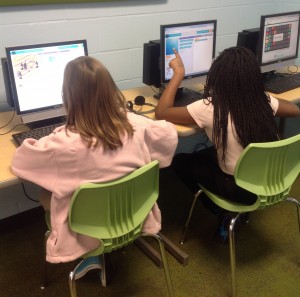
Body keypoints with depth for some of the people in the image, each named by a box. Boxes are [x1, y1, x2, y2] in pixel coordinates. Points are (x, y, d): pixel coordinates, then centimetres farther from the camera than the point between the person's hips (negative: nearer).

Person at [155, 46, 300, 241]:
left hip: (242, 190, -5)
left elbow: (161, 113, -13)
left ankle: (224, 215, 19)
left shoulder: (210, 108, -24)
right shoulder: (264, 100, -9)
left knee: (181, 161, 13)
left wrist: (178, 74, -6)